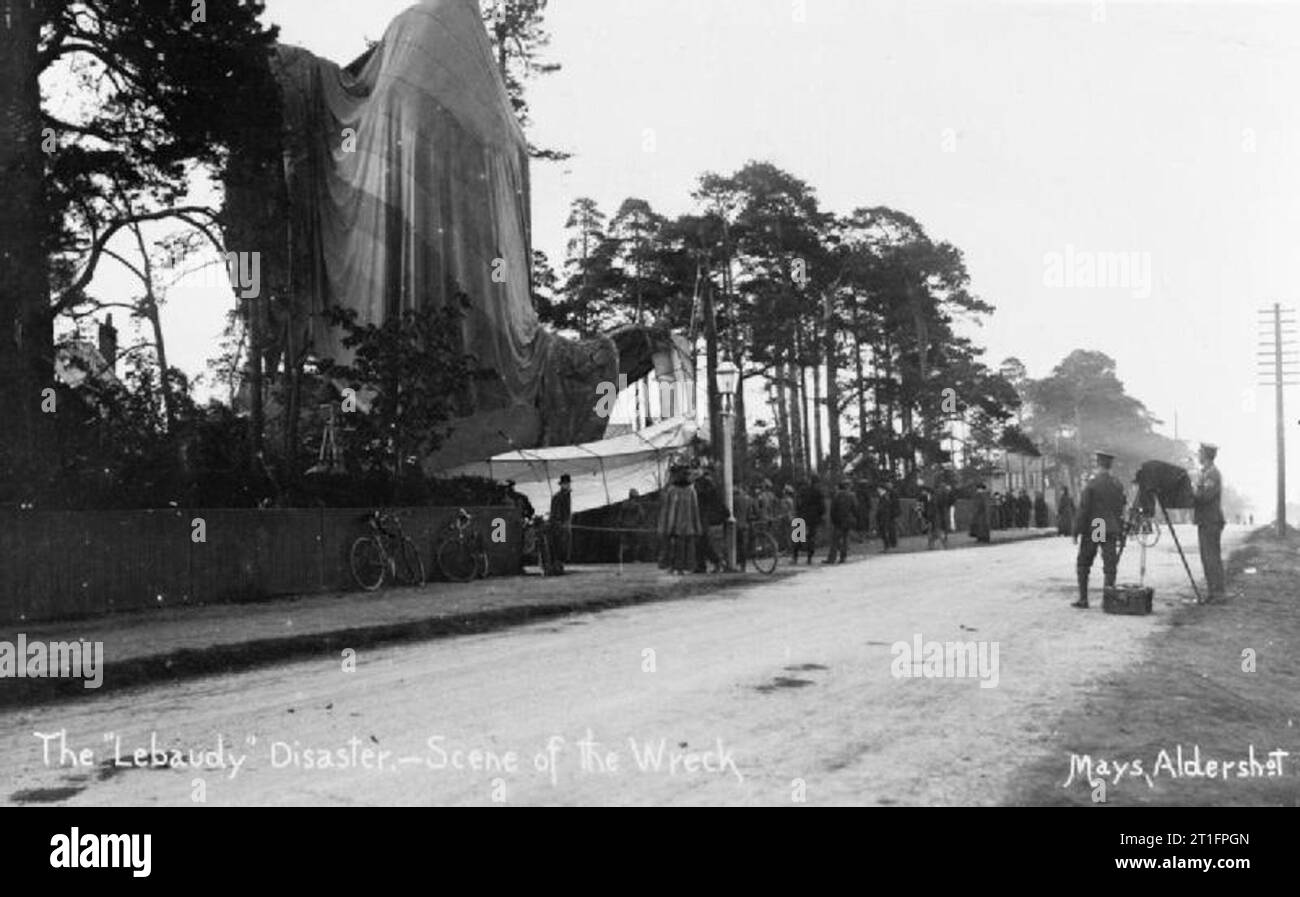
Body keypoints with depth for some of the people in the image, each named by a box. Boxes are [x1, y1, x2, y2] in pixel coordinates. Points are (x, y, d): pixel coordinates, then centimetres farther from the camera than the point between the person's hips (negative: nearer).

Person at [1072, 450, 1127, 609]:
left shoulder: (1091, 484, -11)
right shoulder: (1118, 485, 5)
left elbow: (1083, 510, -11)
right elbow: (1121, 508, 11)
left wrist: (1076, 531, -5)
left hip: (1092, 530, -4)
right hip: (1111, 530, 4)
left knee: (1083, 564, 7)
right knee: (1110, 564, 5)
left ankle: (1083, 598, 5)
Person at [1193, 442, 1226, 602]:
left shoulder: (1213, 473, -12)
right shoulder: (1205, 472, 19)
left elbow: (1205, 496, -23)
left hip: (1211, 521, -10)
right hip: (1204, 521, 10)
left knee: (1212, 557, -9)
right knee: (1206, 558, 11)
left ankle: (1218, 593, -7)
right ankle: (1211, 591, 14)